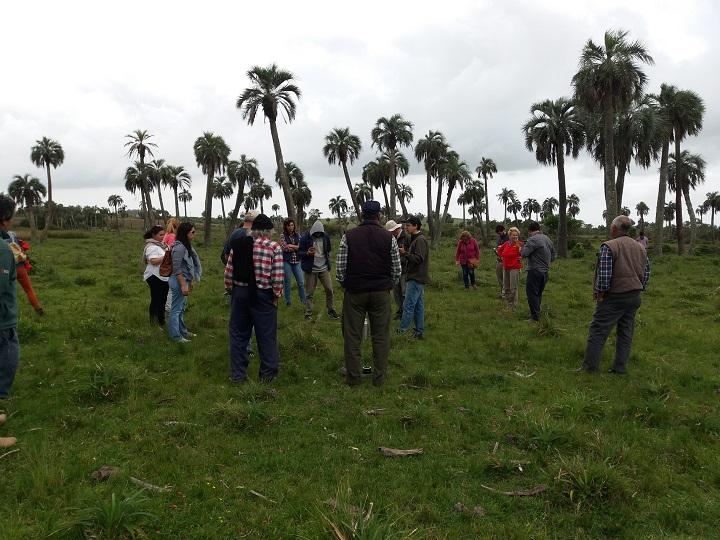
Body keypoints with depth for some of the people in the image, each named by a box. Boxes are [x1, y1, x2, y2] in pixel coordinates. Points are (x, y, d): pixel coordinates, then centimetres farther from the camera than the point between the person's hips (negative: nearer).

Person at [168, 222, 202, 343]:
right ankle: (175, 335, 7)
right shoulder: (179, 247, -19)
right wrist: (183, 285, -21)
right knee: (176, 309, 0)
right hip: (179, 281, -10)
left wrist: (191, 281, 20)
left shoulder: (186, 246, 11)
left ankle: (183, 331, 31)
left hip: (184, 280, 10)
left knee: (182, 308, 19)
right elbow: (177, 269, -21)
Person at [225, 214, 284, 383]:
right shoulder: (274, 247, -9)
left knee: (238, 333, 13)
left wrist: (232, 289, 13)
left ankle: (237, 374, 21)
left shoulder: (237, 245, 2)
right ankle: (268, 373, 19)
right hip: (263, 296, -3)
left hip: (239, 293, 4)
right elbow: (278, 277, -14)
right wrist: (277, 294, -1)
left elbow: (228, 272, 1)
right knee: (266, 335, 9)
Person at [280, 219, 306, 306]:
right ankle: (288, 301, 17)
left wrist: (291, 246, -12)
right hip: (287, 261, -3)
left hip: (297, 261, 3)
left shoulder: (297, 235, 7)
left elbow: (301, 247, -2)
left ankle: (303, 300, 17)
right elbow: (284, 248, -12)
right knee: (288, 282, 5)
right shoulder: (283, 236, -2)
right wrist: (296, 247, -6)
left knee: (301, 282, 4)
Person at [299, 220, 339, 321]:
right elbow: (299, 252, -5)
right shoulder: (305, 238, -10)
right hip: (311, 270, -3)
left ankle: (331, 310, 19)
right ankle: (308, 313, 16)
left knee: (329, 289, 2)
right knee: (309, 293, 4)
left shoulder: (325, 237, 1)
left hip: (324, 268, 3)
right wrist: (307, 253, -23)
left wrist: (327, 260, 10)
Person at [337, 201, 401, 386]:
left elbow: (339, 270, -4)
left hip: (354, 292, 0)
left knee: (352, 336, 8)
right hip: (381, 293, 1)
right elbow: (397, 270, 2)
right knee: (381, 336, 9)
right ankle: (379, 377, 15)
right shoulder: (389, 238, -2)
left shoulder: (348, 236, -4)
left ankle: (353, 377, 14)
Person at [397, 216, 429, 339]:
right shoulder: (415, 239, 18)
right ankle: (419, 332, 16)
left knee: (408, 306, -9)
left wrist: (405, 253, -22)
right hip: (417, 278, 10)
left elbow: (419, 259, -22)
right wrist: (404, 254, 8)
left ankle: (401, 331, -7)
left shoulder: (420, 240, -13)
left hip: (416, 279, -10)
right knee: (418, 306, 11)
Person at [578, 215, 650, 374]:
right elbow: (646, 273, 13)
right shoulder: (641, 248, 10)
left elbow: (604, 274, -19)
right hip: (634, 298, 7)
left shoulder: (609, 246, -14)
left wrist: (599, 291, -8)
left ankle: (589, 367, 0)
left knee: (598, 331, -1)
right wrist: (638, 289, 19)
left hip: (614, 297, -7)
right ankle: (620, 367, 16)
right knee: (626, 333, 12)